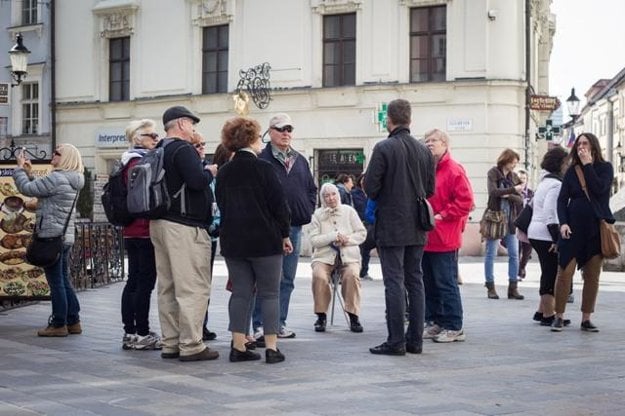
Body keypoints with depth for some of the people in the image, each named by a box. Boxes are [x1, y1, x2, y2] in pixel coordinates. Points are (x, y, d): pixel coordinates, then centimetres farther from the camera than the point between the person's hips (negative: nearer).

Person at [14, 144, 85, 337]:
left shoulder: (56, 179, -16)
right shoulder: (71, 182, 14)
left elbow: (27, 189, -14)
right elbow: (37, 189, 21)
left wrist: (20, 168, -1)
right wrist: (28, 173, 16)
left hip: (52, 236, -9)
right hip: (65, 237, 9)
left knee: (56, 282, -3)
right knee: (64, 281, 14)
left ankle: (59, 324, 3)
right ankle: (73, 322, 18)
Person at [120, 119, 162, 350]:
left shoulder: (129, 162, 18)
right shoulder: (140, 162, -13)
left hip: (131, 231, 10)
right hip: (145, 230, -10)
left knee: (134, 281, 12)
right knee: (146, 282, -6)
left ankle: (129, 333, 16)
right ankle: (142, 334, -3)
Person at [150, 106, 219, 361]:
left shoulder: (158, 151, 16)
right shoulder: (183, 149, -11)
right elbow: (197, 181, -22)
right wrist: (210, 171, -3)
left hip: (159, 223, 10)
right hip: (184, 226, -10)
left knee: (168, 287, 12)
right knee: (193, 288, -6)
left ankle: (171, 343, 17)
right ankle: (190, 345, -6)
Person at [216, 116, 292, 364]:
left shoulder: (224, 172, 6)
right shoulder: (262, 168, -10)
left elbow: (221, 205, 14)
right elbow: (279, 204, -9)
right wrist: (285, 234, 1)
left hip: (232, 241, 5)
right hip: (265, 240, -5)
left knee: (240, 293, 9)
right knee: (269, 294, 3)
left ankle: (238, 347, 7)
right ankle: (271, 348, 0)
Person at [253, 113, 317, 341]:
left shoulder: (300, 160, 16)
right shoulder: (260, 159, -5)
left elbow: (311, 189, 23)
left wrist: (307, 210, 10)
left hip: (295, 227, 7)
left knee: (287, 280, 11)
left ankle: (279, 323, 19)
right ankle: (260, 325, -1)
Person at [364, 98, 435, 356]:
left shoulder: (384, 148, -12)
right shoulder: (424, 151, 6)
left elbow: (370, 187, -13)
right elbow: (430, 190, 10)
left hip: (391, 227, -5)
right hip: (416, 228, 6)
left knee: (394, 283, -3)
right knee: (415, 281, 11)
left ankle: (396, 341, -2)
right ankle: (415, 339, 15)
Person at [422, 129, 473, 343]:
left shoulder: (454, 170, -7)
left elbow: (465, 202, -13)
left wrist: (441, 216, -13)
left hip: (444, 239, -7)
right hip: (425, 239, 7)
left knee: (446, 284, -4)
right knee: (429, 283, 12)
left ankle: (454, 327, 2)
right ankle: (434, 322, 21)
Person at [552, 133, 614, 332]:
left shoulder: (605, 168, 4)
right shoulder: (572, 171, 7)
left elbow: (599, 189, -15)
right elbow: (562, 199, 3)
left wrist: (587, 164, -10)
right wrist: (563, 223, -11)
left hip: (597, 228, 0)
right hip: (573, 228, 0)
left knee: (592, 277, 4)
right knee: (564, 273, -6)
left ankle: (586, 319, 11)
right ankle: (559, 317, 2)